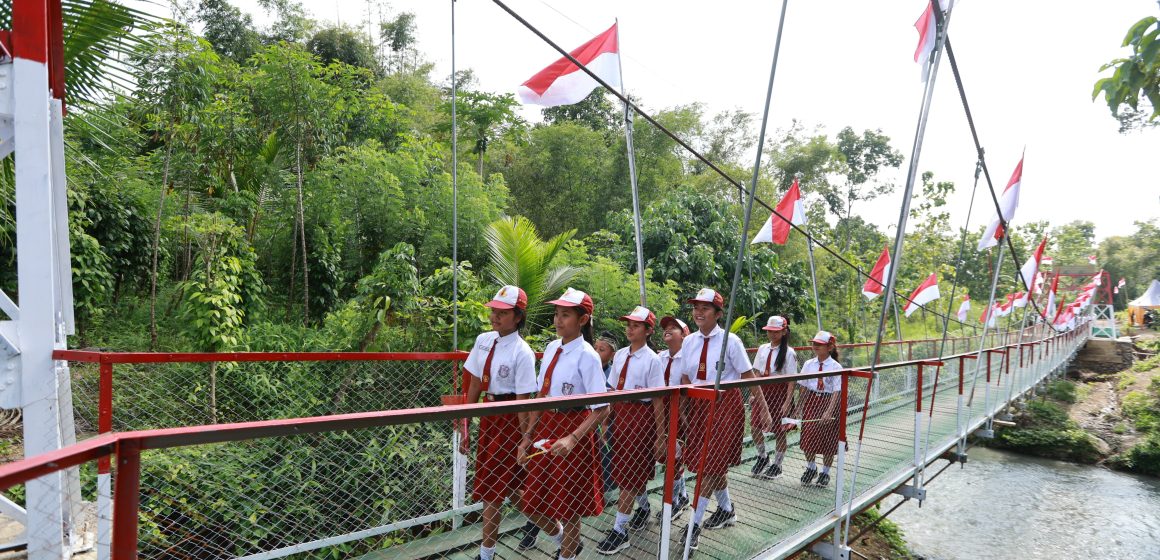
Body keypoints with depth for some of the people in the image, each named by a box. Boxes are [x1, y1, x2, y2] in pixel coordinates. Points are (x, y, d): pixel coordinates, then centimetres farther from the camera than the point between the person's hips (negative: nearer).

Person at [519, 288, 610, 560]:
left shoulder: (587, 356, -16)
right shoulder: (551, 348, 4)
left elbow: (602, 409, -18)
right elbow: (540, 397, 9)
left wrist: (573, 438, -28)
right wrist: (527, 437, 6)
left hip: (573, 428, -6)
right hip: (545, 427, 7)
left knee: (569, 505, 11)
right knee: (533, 503, 14)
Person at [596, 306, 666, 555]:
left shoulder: (651, 360, -13)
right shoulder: (620, 355, 4)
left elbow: (658, 400, -11)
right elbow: (613, 390, 11)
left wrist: (660, 437, -9)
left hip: (641, 415, -6)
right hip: (619, 413, 6)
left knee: (629, 473, -1)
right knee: (624, 470, 18)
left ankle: (620, 530, 11)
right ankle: (644, 507, 44)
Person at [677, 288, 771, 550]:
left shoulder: (730, 341, -11)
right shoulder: (689, 342, 2)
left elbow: (749, 376, -8)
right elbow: (685, 380, 9)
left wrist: (763, 409, -7)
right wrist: (683, 411, 10)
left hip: (725, 404, -5)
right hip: (698, 405, 5)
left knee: (711, 464, -4)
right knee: (714, 465, 15)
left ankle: (694, 525, 4)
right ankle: (726, 509, 37)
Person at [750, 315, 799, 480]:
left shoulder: (789, 353, -9)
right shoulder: (762, 349, 6)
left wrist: (787, 402, -15)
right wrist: (754, 394, 3)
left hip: (780, 391, -4)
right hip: (763, 390, 5)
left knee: (778, 429, 6)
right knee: (755, 425, 1)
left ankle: (777, 464, 25)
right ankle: (762, 456, 26)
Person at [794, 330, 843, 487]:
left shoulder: (836, 367, -12)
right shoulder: (809, 364, -1)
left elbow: (837, 391, -16)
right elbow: (802, 387, 4)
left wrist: (829, 412, -25)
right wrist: (800, 407, 1)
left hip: (829, 402, -3)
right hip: (811, 401, 3)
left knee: (828, 440, 8)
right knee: (808, 437, 6)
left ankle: (825, 472, 27)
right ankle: (810, 468, 30)